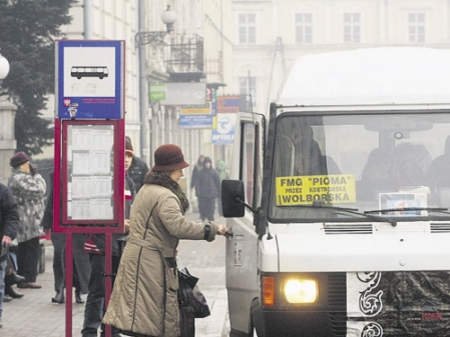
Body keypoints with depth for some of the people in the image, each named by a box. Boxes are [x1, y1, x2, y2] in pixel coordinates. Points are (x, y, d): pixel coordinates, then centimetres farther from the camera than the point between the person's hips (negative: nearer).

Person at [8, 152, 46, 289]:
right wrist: (36, 175, -3)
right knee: (32, 248, -9)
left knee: (23, 249, 11)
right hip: (28, 220, -11)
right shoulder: (20, 179, -16)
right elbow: (40, 190, -18)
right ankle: (29, 279, -12)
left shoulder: (14, 179, 18)